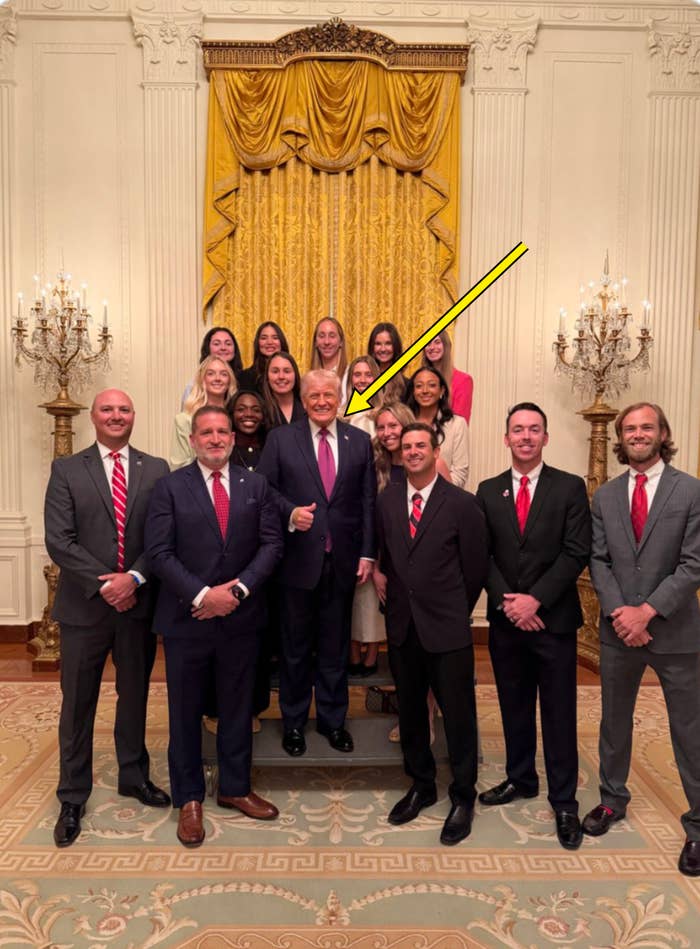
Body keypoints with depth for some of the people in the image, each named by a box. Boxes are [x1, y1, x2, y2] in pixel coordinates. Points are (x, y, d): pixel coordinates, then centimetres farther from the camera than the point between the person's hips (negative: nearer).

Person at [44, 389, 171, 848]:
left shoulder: (156, 469, 3)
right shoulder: (66, 470, -1)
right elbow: (59, 540, -9)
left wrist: (134, 578, -16)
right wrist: (104, 584, -16)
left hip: (139, 602, 2)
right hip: (85, 604, -1)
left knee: (135, 696, 17)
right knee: (77, 703, 10)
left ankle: (134, 776, 37)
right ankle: (73, 797, 27)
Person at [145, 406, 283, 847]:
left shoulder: (255, 485, 4)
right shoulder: (171, 486, -2)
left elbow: (272, 543, -1)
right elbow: (159, 551, -9)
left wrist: (239, 588, -13)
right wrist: (201, 595, -17)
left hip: (241, 616, 2)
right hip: (186, 616, -2)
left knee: (238, 708, 15)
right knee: (186, 712, 10)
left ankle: (235, 789, 34)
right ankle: (189, 799, 29)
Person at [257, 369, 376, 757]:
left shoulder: (359, 441, 4)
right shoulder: (280, 438, 0)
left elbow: (368, 501, 4)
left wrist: (367, 553, 1)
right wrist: (289, 512, -19)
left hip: (343, 561, 2)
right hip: (298, 560, -1)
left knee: (335, 647, 14)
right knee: (295, 647, 13)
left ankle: (333, 720, 32)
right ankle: (293, 721, 31)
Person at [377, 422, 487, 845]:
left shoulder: (462, 504, -9)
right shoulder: (386, 501, 4)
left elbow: (476, 568, -3)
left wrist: (453, 612, 4)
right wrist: (399, 603, 7)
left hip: (447, 629, -4)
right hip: (402, 627, 5)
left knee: (458, 715, 7)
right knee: (410, 713, 17)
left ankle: (463, 797, 26)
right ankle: (422, 786, 36)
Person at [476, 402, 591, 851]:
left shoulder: (570, 487, -3)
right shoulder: (488, 491, 5)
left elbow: (576, 553, -9)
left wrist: (534, 599, -16)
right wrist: (507, 600, -10)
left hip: (553, 618, -3)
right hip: (506, 620, 3)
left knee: (559, 713, 6)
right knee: (514, 707, 15)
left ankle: (564, 801, 21)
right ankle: (521, 778, 34)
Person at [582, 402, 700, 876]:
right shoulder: (605, 495, 5)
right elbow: (598, 561, 1)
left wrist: (647, 611, -17)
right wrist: (619, 612, -12)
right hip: (619, 630, 4)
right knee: (615, 722, 17)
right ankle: (613, 798, 37)